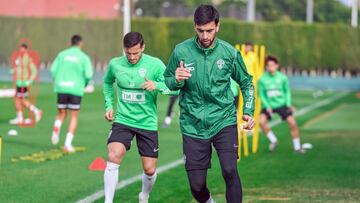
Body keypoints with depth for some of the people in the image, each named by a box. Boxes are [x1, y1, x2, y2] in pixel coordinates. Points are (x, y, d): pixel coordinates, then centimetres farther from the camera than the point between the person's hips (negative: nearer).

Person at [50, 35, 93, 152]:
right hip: (76, 89, -2)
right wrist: (84, 85, 12)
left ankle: (56, 128, -17)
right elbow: (88, 75, -7)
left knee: (61, 114, 16)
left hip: (61, 88, 2)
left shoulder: (62, 54, 8)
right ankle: (68, 143, -1)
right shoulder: (84, 57, 1)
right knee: (74, 117, 8)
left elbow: (53, 70, 1)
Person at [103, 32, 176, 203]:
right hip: (123, 121, 1)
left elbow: (174, 88, -12)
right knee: (113, 158, -23)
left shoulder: (155, 64, -9)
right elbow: (108, 82, 21)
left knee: (150, 170, 5)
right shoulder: (115, 64, -2)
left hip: (147, 123, 0)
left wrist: (156, 85, -31)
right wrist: (109, 106, 9)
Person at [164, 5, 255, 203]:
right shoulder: (181, 51, -6)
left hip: (224, 121, -1)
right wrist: (176, 80, -16)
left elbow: (246, 82, 12)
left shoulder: (229, 52, -4)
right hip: (193, 125, 1)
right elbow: (167, 81, 7)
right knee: (196, 185, 3)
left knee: (230, 171, -22)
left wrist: (248, 111, 2)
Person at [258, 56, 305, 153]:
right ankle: (273, 140, 0)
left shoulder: (283, 77, -4)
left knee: (292, 123, -11)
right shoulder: (262, 79, -8)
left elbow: (287, 91, 8)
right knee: (261, 121, -24)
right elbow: (261, 94, -1)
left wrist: (288, 104, -5)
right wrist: (267, 106, -13)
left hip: (282, 104, 1)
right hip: (268, 105, -1)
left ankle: (297, 147, 8)